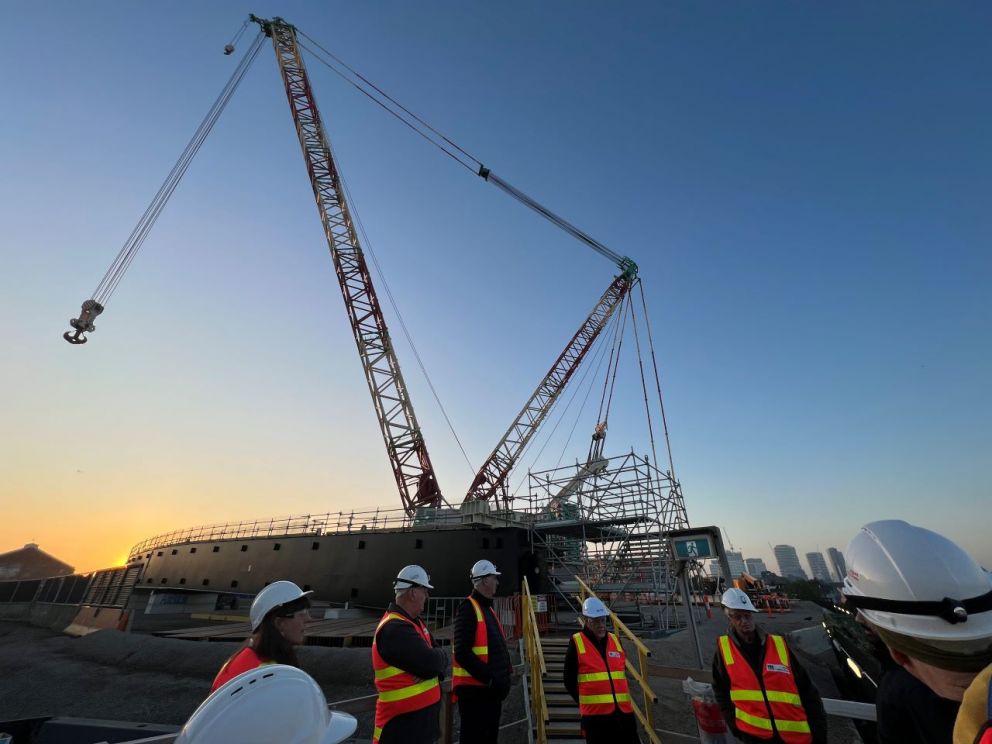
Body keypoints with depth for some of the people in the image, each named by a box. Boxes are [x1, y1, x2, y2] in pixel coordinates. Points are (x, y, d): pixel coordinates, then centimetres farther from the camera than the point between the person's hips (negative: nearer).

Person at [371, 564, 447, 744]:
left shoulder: (414, 622, 7)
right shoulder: (394, 629, -26)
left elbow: (440, 659, 5)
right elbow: (431, 662, -31)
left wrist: (434, 662, -17)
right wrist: (437, 656, -8)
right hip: (403, 721, -9)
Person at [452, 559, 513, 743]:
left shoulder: (488, 608, 13)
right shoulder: (468, 609, -18)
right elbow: (463, 654, -25)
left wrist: (506, 672, 7)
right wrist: (490, 678, -22)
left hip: (491, 689, 10)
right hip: (474, 689, -10)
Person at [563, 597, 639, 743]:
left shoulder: (615, 640, 8)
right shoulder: (576, 643, -7)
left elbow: (623, 673, 20)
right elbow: (569, 680, -1)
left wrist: (623, 698, 11)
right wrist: (586, 702, -1)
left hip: (624, 710, 4)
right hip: (595, 713, -4)